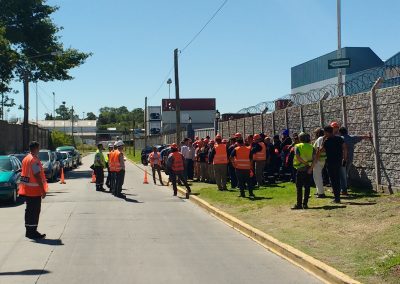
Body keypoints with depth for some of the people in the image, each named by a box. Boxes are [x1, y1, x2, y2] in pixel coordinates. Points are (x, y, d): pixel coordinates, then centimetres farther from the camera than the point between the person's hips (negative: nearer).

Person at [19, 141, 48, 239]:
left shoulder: (25, 159, 13)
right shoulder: (34, 160, -16)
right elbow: (38, 176, -20)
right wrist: (43, 190, -18)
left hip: (27, 190, 9)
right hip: (35, 190, -9)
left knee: (29, 211, 15)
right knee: (35, 212, -4)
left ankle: (29, 231, 21)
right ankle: (32, 232, -1)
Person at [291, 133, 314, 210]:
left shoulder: (297, 146, -2)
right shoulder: (311, 147, 7)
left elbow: (297, 157, -17)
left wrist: (305, 163, -14)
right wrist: (311, 166, -8)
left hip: (300, 169, -3)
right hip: (309, 169, 3)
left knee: (299, 187, 2)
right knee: (307, 187, 7)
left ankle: (299, 204, 0)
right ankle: (305, 204, 6)